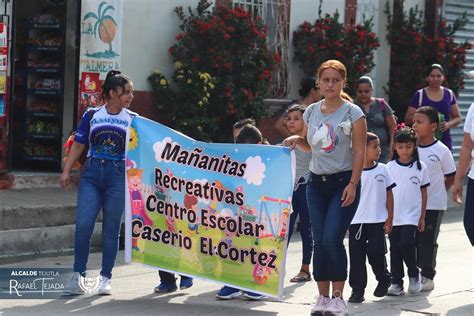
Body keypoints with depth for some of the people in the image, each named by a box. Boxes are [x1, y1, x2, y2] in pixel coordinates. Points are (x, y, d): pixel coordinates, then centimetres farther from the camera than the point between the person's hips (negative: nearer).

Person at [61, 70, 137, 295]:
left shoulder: (132, 119, 6)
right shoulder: (92, 115, 6)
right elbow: (78, 144, 8)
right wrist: (66, 171, 1)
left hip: (118, 175, 0)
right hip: (91, 174, 0)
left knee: (111, 230, 3)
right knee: (83, 225, -9)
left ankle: (105, 278, 13)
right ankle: (78, 274, 4)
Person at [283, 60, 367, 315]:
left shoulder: (352, 112, -6)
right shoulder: (311, 112, 7)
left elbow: (360, 151, -8)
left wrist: (353, 184, -15)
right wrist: (296, 140, -1)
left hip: (343, 181, -5)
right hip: (316, 182, 5)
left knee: (332, 239, -14)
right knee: (319, 241, 3)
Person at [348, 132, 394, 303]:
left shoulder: (382, 169, 2)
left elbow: (389, 194, 7)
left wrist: (390, 218, 4)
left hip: (377, 221, 0)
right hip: (356, 222, 0)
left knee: (376, 253, 0)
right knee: (356, 255, 1)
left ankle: (384, 279, 25)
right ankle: (357, 289, 8)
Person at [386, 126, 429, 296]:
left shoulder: (420, 167, 1)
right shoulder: (389, 167, 3)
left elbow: (423, 193, 6)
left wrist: (422, 218, 4)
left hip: (411, 215, -2)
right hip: (393, 216, 2)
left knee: (406, 243, -16)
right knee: (395, 248, 3)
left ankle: (414, 275, 6)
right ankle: (396, 283, 11)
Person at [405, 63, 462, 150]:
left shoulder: (449, 94, 11)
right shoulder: (419, 95, 4)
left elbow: (457, 118, 16)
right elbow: (407, 119, 4)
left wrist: (448, 124, -5)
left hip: (445, 140, 2)